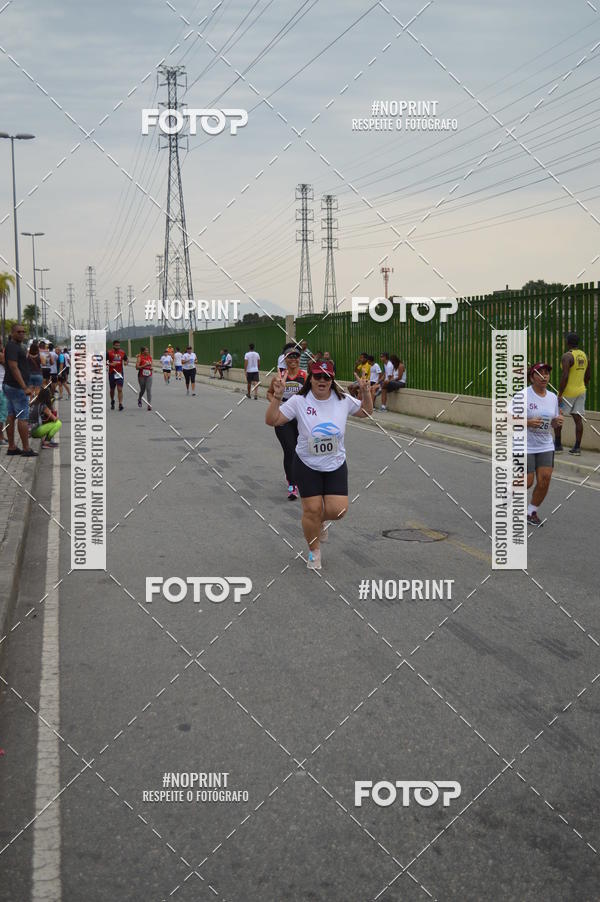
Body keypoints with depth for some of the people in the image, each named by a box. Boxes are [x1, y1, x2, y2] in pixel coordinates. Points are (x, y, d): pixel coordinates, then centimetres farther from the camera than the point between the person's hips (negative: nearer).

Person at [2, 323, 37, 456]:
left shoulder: (16, 346, 16)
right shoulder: (12, 346, -15)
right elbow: (14, 367, -23)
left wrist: (26, 385, 26)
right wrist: (25, 387, -26)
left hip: (9, 386, 10)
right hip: (17, 387, -10)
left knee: (11, 416, 10)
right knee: (23, 417, -7)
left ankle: (11, 447, 14)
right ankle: (26, 449, -5)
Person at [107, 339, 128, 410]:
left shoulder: (122, 352, 4)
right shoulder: (109, 353, -2)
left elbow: (126, 360, 17)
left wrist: (126, 362, -7)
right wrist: (110, 364, -18)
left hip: (120, 373, 0)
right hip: (112, 373, 0)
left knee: (120, 389, -11)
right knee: (112, 389, 12)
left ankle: (120, 404, -15)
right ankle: (112, 401, 36)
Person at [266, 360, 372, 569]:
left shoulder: (343, 401, -6)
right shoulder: (299, 401, -13)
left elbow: (366, 412, 11)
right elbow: (271, 420, -13)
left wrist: (366, 393, -9)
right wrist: (277, 396, -26)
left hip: (336, 465, 2)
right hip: (307, 465, -2)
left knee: (337, 510, -7)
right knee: (312, 510, -1)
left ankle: (322, 520, 32)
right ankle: (314, 551, 24)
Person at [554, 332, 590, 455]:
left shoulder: (567, 356, -15)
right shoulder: (584, 355, 8)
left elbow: (564, 376, -22)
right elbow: (588, 376, 15)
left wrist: (560, 395, -19)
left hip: (568, 392, -7)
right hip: (581, 391, 7)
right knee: (578, 419, 6)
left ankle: (558, 445, 11)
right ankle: (577, 447, 6)